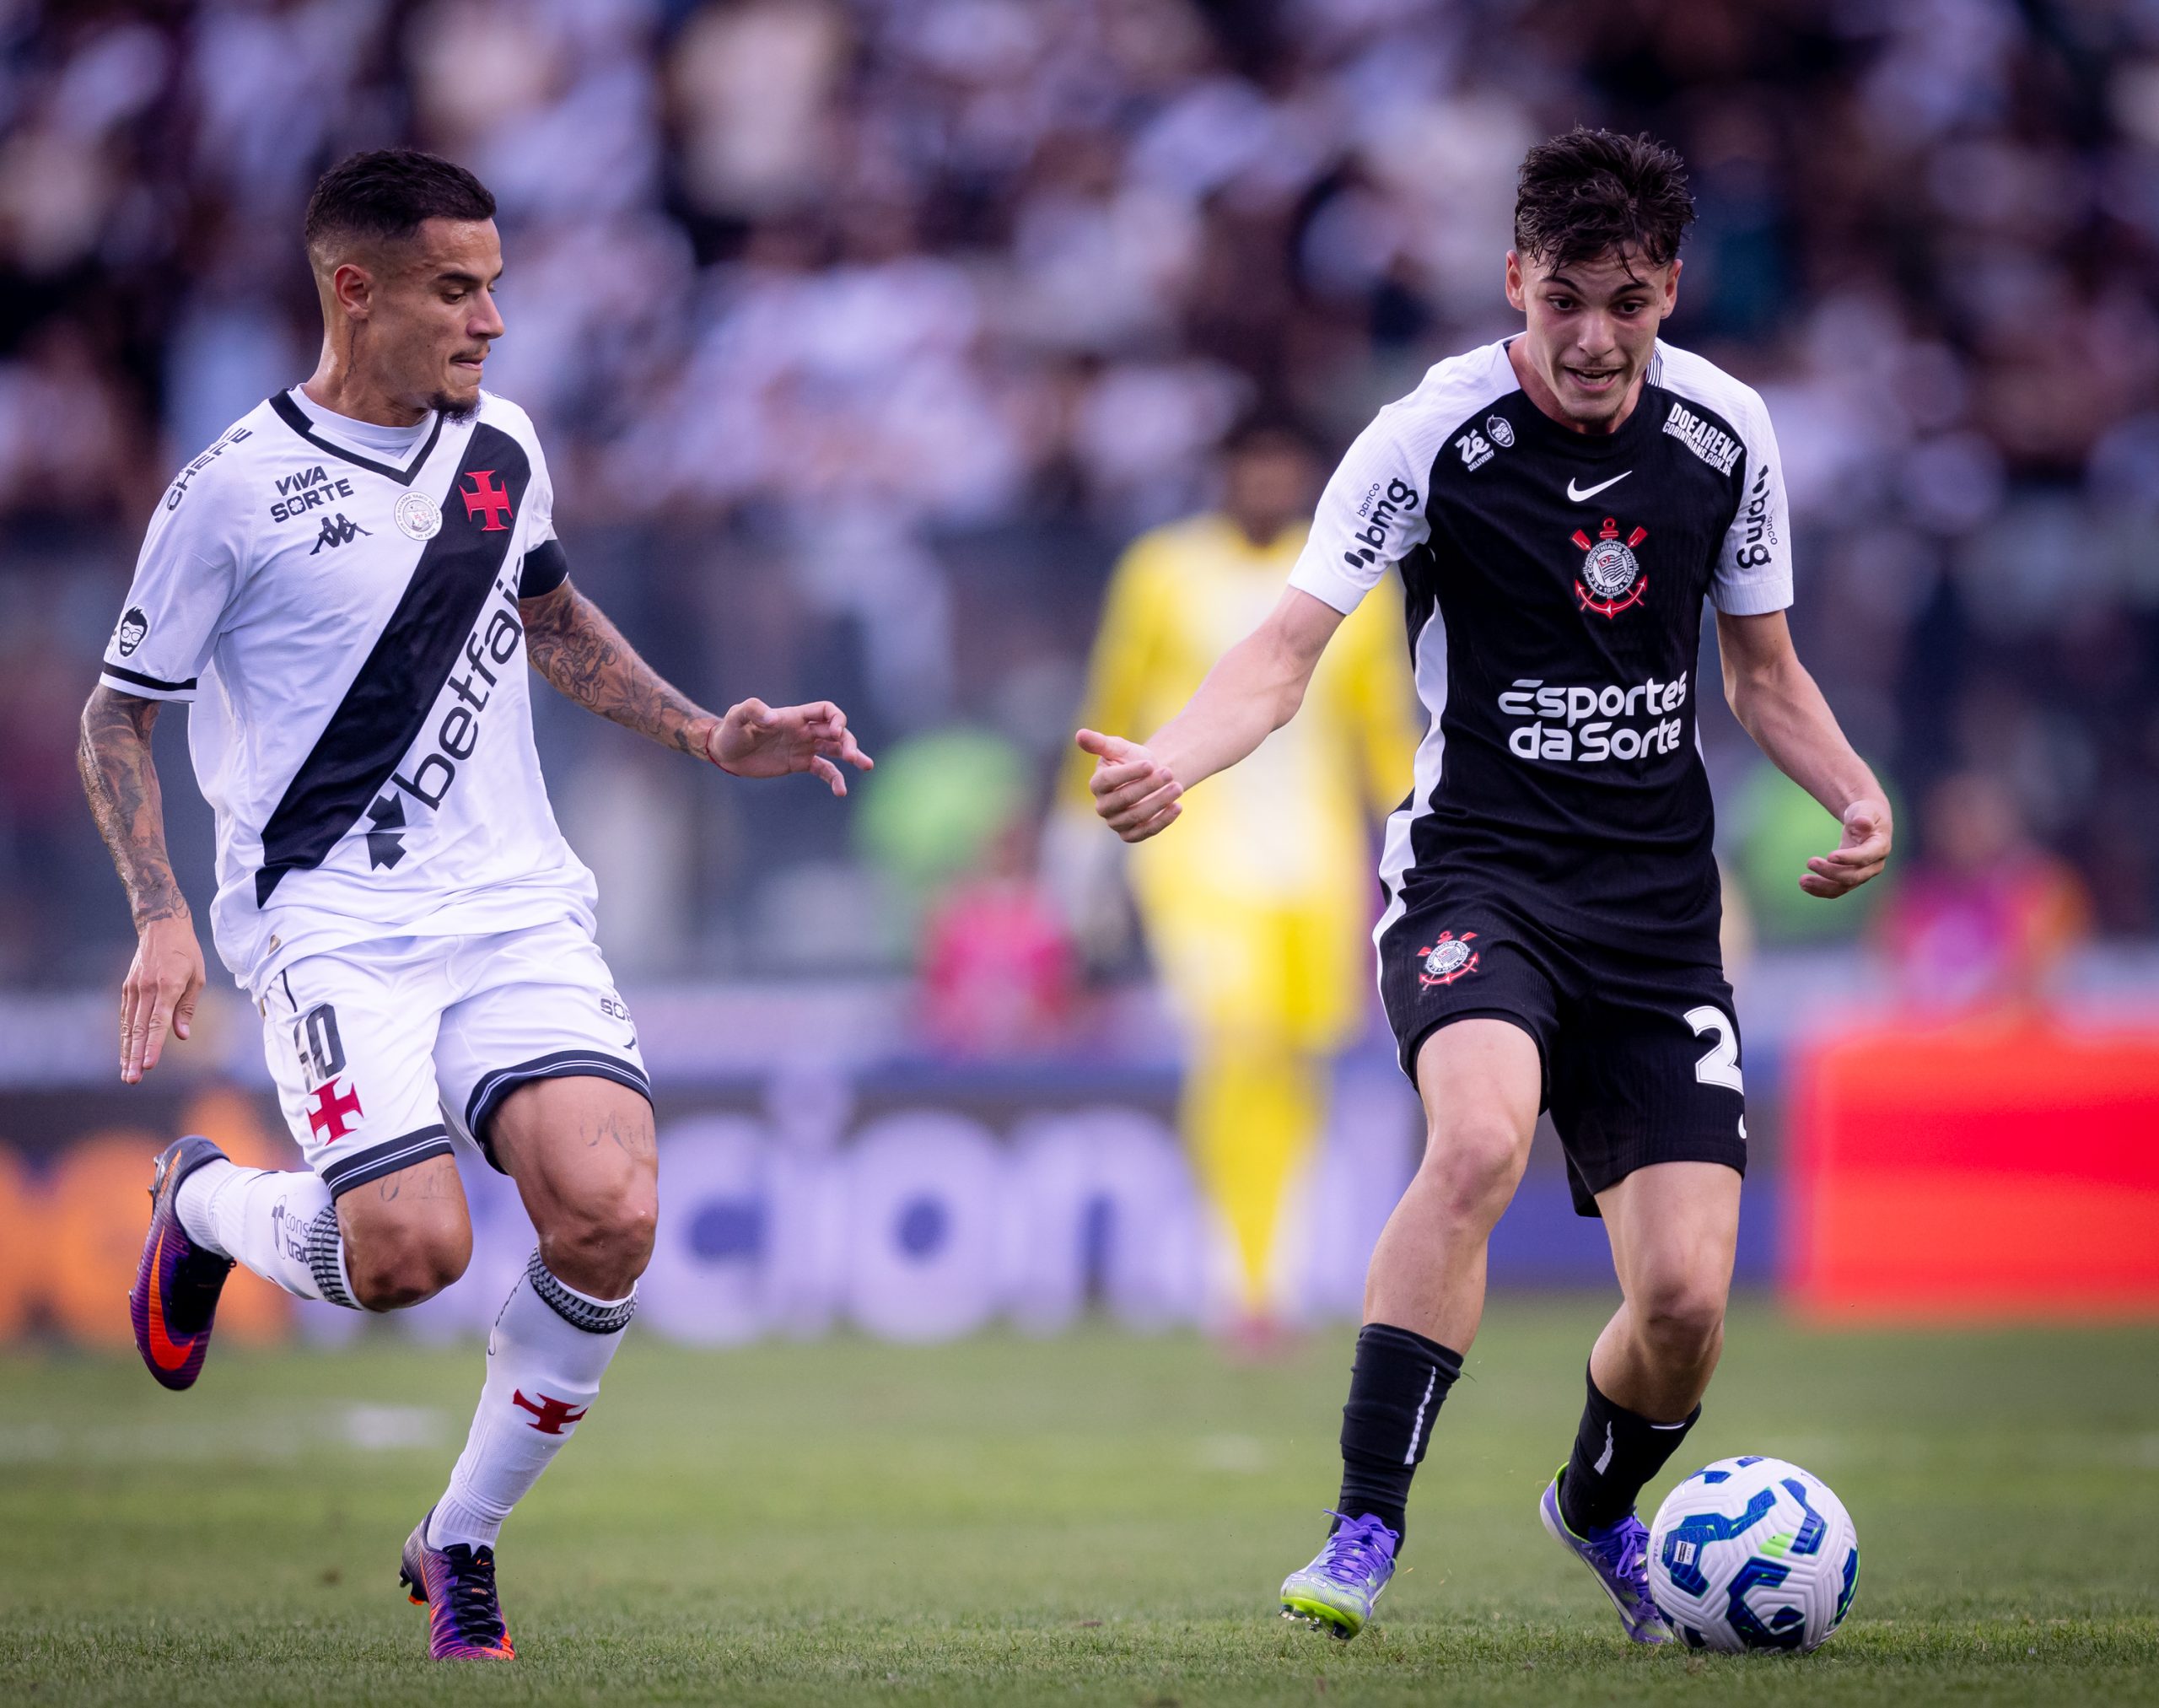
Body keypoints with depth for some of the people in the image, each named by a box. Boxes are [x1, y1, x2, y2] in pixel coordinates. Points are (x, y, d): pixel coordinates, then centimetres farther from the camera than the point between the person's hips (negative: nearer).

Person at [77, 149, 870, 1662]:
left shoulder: (502, 449, 10)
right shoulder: (237, 490, -7)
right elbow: (117, 714, 1)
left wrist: (710, 736, 21)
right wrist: (163, 918, -11)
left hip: (516, 909, 5)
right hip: (332, 923, -5)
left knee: (610, 1214, -19)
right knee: (409, 1248, -23)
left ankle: (463, 1541, 3)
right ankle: (203, 1203, 14)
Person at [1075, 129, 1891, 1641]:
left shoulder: (1726, 435, 2)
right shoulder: (1435, 437, -10)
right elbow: (1291, 647, -15)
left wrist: (1854, 792, -3)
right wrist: (1168, 761, -35)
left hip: (1659, 894, 3)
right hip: (1479, 868, -3)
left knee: (1686, 1299, -5)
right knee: (1481, 1137, -35)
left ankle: (1602, 1507, 30)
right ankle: (1364, 1532, -26)